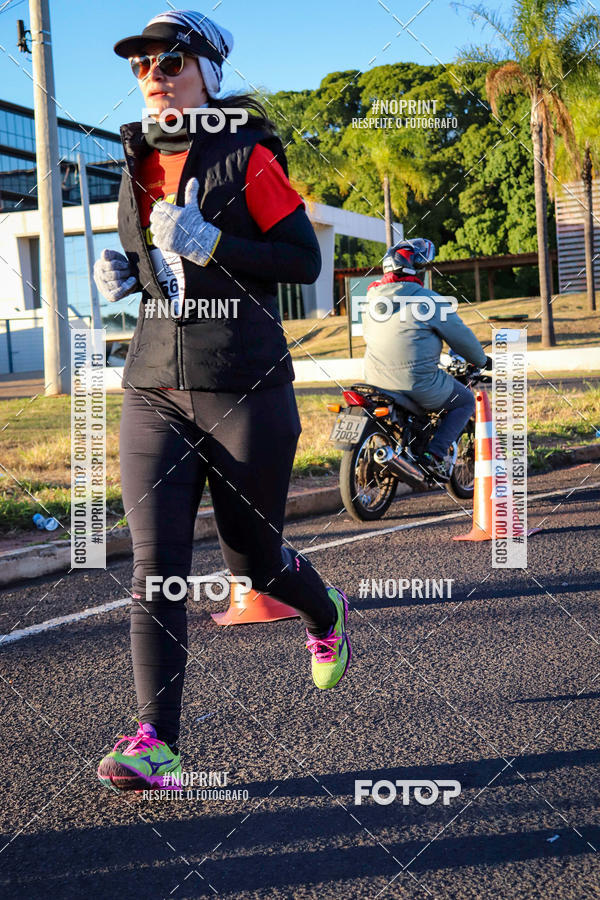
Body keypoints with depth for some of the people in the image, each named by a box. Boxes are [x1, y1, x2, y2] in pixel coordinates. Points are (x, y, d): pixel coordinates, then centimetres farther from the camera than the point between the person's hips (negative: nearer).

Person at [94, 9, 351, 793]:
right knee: (155, 570, -6)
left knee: (253, 557, 9)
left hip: (246, 390, -4)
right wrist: (123, 275, 3)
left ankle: (326, 614, 43)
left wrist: (207, 244, -21)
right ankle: (153, 743, -4)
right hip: (153, 390, 4)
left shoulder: (248, 157, -5)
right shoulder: (139, 163, 12)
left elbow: (303, 260, -9)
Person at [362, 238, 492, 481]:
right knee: (466, 401, 15)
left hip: (376, 380, 7)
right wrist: (481, 360, 16)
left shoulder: (373, 300, 9)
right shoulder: (427, 300, -10)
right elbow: (460, 336, -2)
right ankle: (435, 453, -3)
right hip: (418, 384, -7)